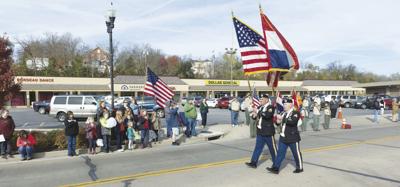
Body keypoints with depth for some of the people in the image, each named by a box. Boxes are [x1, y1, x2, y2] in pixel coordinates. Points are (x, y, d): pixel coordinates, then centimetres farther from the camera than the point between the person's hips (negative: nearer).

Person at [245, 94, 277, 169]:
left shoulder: (271, 107, -10)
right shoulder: (260, 107, 11)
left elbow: (267, 115, -28)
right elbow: (257, 116, 19)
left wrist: (258, 112, -26)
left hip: (268, 132, -6)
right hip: (260, 132, 6)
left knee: (272, 148, 7)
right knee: (258, 147, 7)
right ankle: (253, 162, 10)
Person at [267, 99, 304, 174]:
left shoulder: (295, 113, -10)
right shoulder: (284, 113, 12)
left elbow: (293, 121, -28)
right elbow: (281, 122, 21)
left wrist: (282, 118, -30)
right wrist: (278, 121, -3)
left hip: (293, 138, -6)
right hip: (283, 137, 6)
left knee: (296, 153, 8)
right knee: (280, 152, 4)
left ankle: (300, 168, 24)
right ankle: (276, 168, 5)